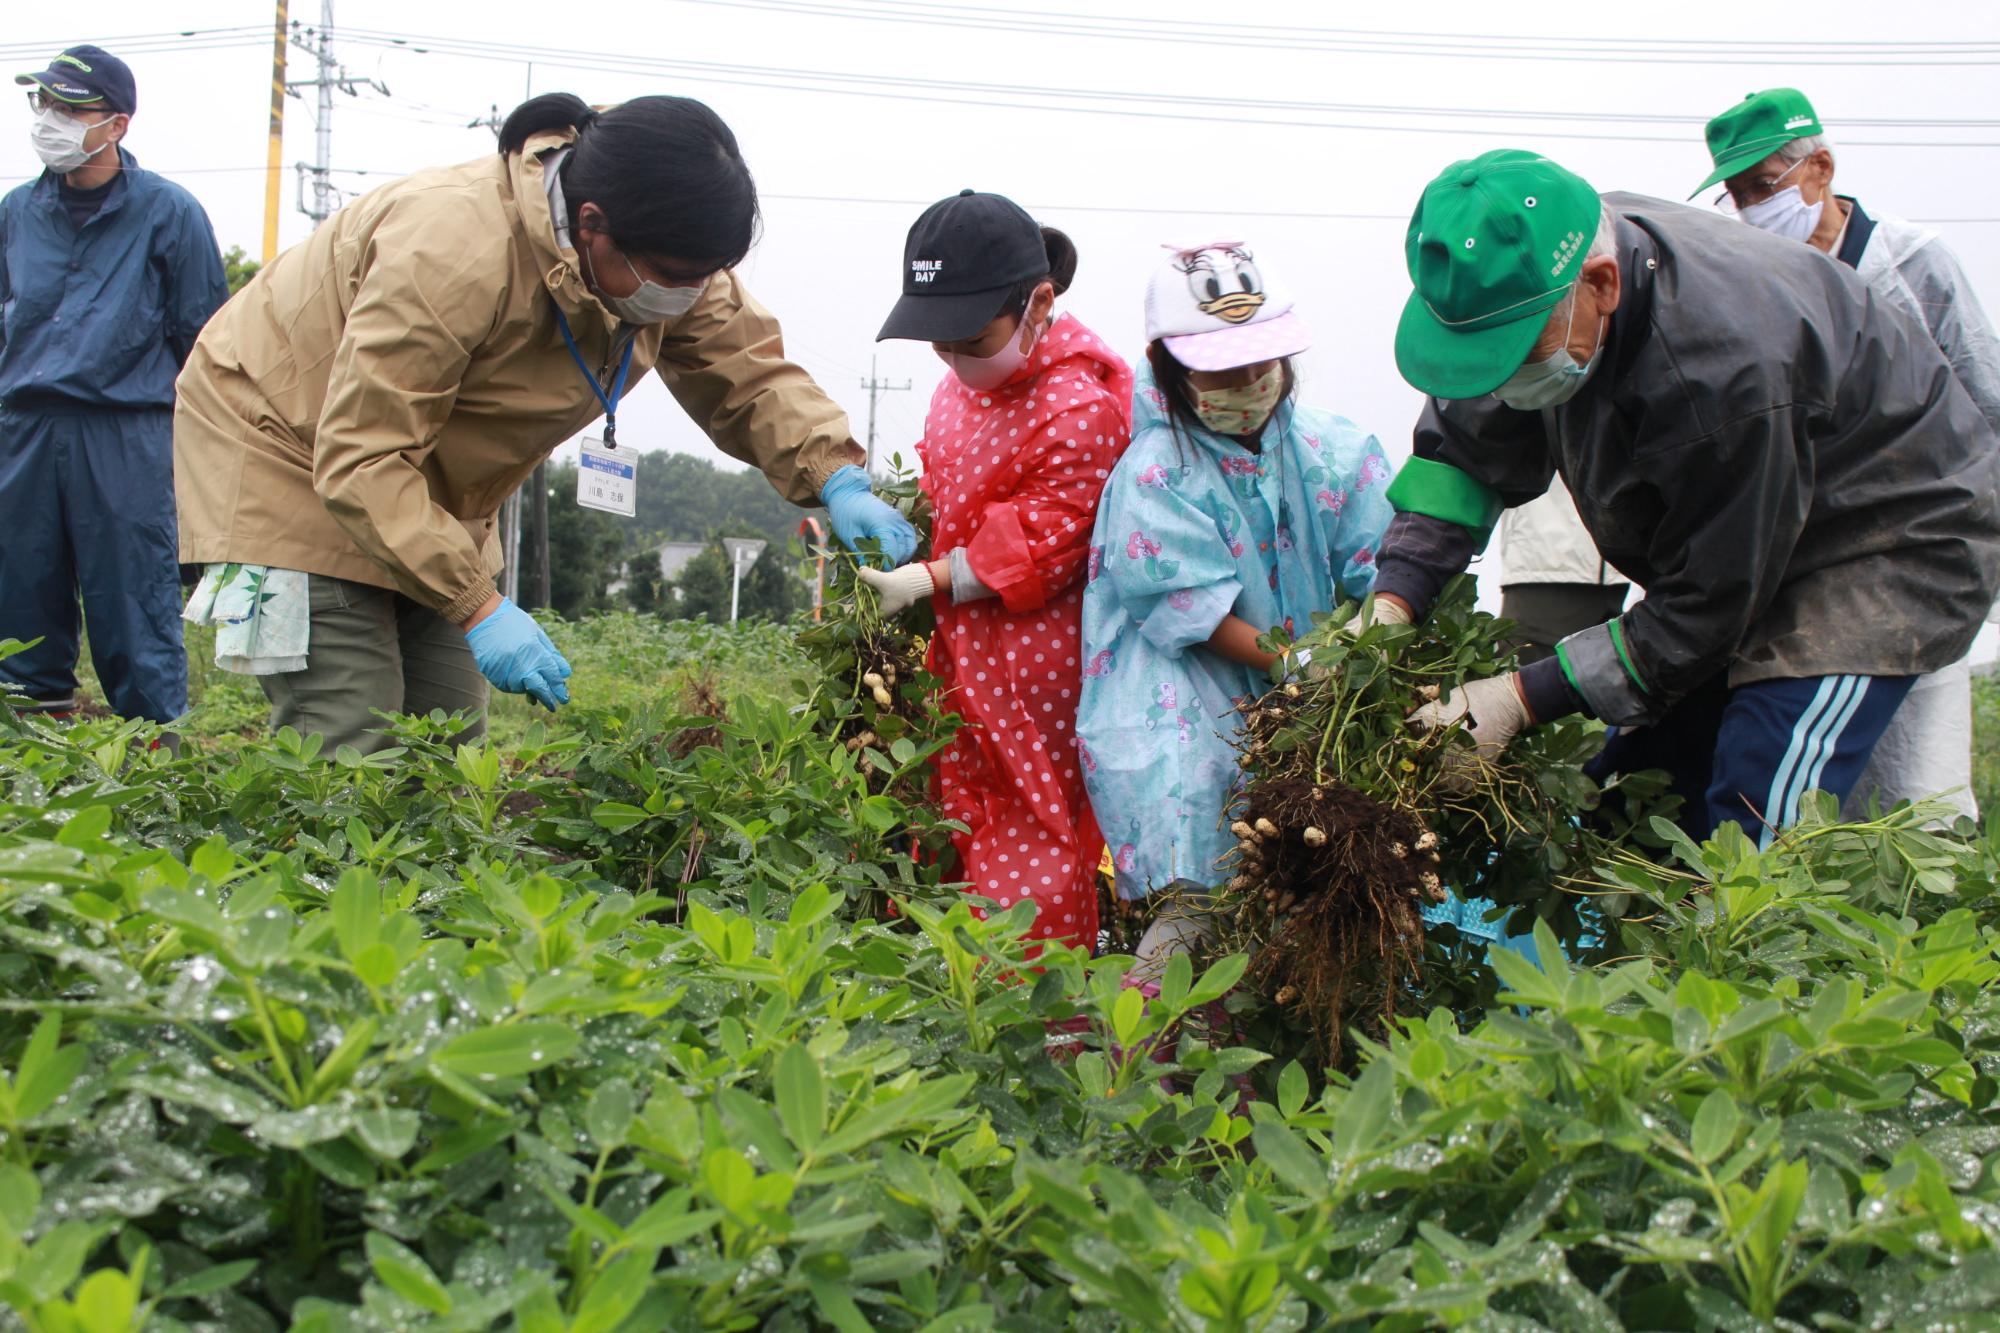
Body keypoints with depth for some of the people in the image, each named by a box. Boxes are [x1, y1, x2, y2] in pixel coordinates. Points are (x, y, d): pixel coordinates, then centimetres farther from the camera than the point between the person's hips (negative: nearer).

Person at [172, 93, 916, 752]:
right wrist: (478, 607, -39)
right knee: (349, 754, -15)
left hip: (425, 489, 8)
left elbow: (751, 376, -4)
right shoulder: (453, 252, -37)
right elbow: (361, 460, -34)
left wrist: (838, 481, -23)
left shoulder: (668, 256, -13)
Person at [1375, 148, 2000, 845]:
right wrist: (1391, 600, -17)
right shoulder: (1541, 281, -17)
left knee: (1753, 827, -23)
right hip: (1724, 554, 8)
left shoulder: (1726, 372, -40)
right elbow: (1464, 445, -3)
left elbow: (1706, 608, -29)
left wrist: (1523, 699, -27)